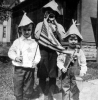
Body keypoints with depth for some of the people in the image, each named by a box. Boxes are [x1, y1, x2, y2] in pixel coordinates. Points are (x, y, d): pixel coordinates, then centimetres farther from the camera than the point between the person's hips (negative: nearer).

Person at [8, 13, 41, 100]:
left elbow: (38, 55, 3)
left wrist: (36, 61, -16)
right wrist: (15, 57, -14)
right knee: (18, 87, 9)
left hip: (30, 69, 1)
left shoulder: (34, 43, 4)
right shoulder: (17, 41, 3)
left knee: (28, 90, 12)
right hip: (19, 68, 0)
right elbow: (11, 52, 4)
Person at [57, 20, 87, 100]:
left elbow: (83, 63, -3)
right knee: (65, 88, 11)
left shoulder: (80, 52, -5)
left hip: (76, 75, -1)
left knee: (75, 90, 11)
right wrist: (62, 67, -14)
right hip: (66, 74, 1)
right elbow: (59, 60, 0)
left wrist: (82, 72, -12)